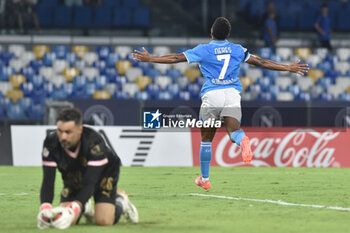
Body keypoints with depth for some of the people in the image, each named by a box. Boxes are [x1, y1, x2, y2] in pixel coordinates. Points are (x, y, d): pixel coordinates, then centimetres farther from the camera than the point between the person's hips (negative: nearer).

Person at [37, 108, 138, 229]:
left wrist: (74, 209, -57)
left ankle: (120, 202, 17)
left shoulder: (94, 142, -39)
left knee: (104, 220, -19)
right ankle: (84, 209, 22)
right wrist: (45, 208, -49)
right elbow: (48, 180, -30)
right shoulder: (51, 143, -30)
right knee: (67, 220, -14)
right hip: (72, 178, 3)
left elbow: (90, 181, -43)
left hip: (103, 172, -3)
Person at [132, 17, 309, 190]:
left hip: (211, 95, -1)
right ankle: (242, 140, -52)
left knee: (206, 139, 13)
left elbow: (176, 58, 3)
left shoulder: (203, 50, 5)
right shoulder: (238, 50, 11)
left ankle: (204, 179, 22)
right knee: (233, 131, -13)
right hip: (232, 93, 1)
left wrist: (149, 59, 11)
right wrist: (289, 68, 20)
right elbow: (260, 62, 13)